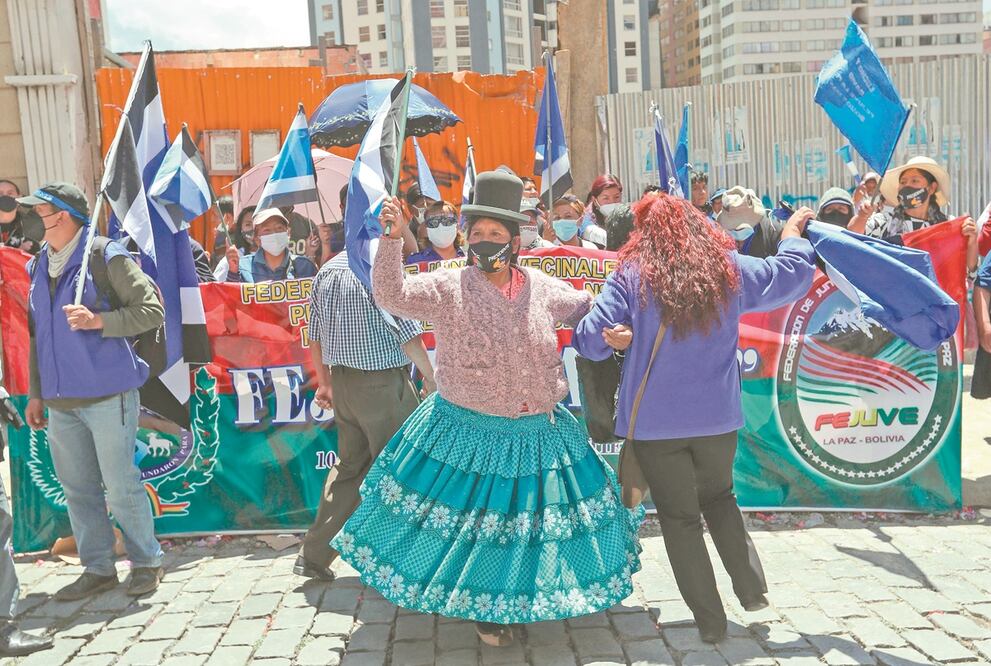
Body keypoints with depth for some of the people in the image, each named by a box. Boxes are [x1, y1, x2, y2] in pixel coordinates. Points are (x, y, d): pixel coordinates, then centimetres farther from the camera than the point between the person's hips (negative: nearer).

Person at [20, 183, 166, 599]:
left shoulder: (106, 258, -7)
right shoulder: (39, 267, 14)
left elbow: (152, 310, -9)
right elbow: (36, 334, 19)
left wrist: (98, 321, -20)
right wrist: (36, 392, 18)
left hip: (107, 396, -7)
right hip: (60, 403, 7)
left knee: (121, 487, 0)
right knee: (78, 490, 12)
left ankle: (146, 562, 17)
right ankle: (98, 569, 25)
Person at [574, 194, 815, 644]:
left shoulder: (631, 276, -7)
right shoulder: (730, 269, 1)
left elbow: (590, 339, -13)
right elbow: (794, 273, 15)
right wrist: (792, 233, 32)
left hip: (655, 421, -2)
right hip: (718, 416, 3)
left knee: (680, 518, 12)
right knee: (719, 499, 27)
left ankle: (711, 621, 19)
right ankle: (752, 587, 19)